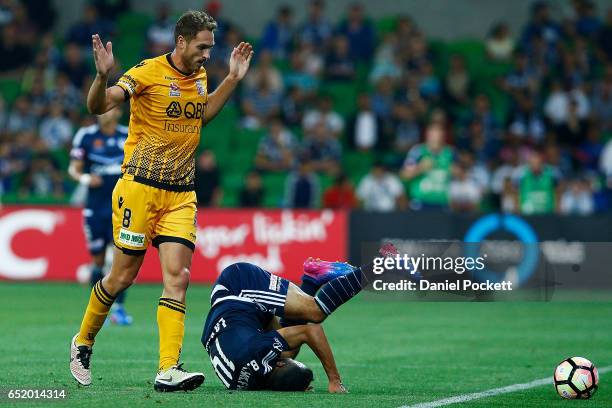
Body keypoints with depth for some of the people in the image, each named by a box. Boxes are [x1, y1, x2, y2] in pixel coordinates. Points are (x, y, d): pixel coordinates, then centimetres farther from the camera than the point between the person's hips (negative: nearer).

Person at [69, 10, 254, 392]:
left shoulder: (199, 75, 10)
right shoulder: (148, 72, -11)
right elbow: (98, 106, -17)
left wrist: (233, 78, 22)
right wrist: (103, 76, -37)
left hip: (182, 194, 5)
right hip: (140, 187, -5)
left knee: (178, 277, -9)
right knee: (124, 275, 2)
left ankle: (168, 370, -13)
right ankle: (83, 342, 27)